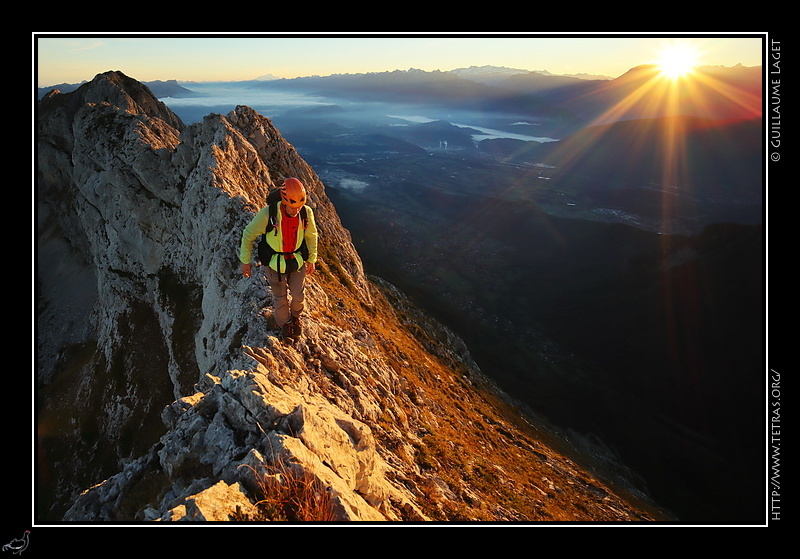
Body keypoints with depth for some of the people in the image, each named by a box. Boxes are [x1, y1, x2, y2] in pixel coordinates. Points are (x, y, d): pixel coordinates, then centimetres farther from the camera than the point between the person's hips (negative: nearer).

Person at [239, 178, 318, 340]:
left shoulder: (306, 213, -21)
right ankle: (284, 323, 44)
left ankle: (296, 316, 49)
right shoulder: (268, 214, -30)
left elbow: (311, 236, 0)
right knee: (280, 296, 14)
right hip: (275, 262, -2)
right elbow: (248, 235, -13)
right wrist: (245, 262, -6)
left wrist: (312, 260, 8)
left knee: (298, 295, 14)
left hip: (298, 260, 2)